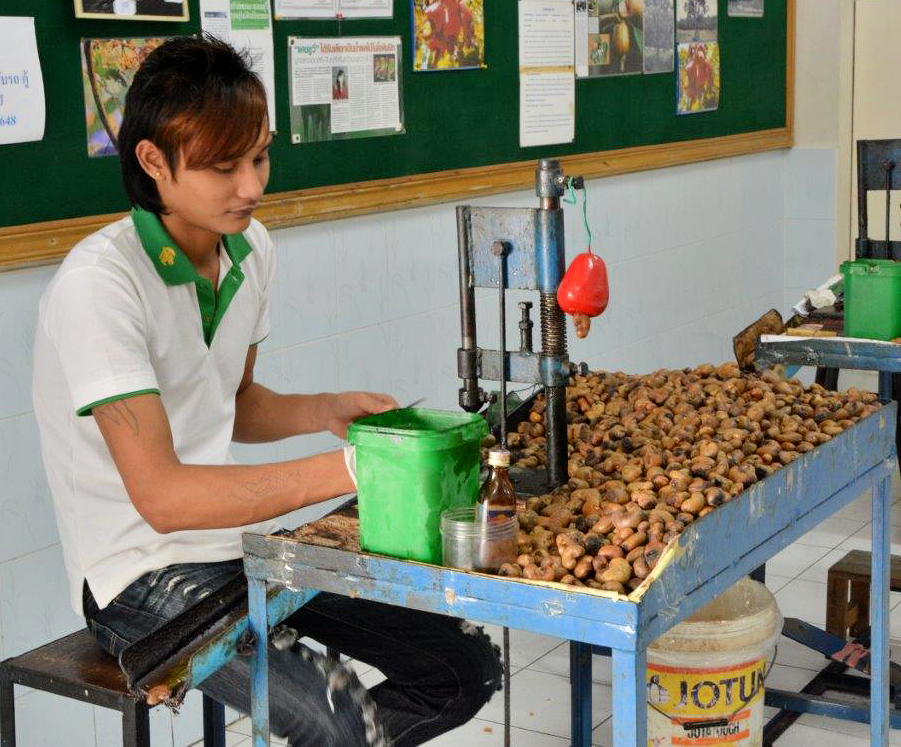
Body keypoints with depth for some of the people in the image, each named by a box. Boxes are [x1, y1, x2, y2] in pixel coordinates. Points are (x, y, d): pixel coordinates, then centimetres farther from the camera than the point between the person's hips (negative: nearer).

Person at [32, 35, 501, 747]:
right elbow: (160, 494, -27)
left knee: (468, 667, -1)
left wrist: (328, 411, -3)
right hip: (142, 577, -8)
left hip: (241, 537, 8)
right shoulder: (97, 285, -22)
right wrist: (346, 468, -33)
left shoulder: (251, 250, 4)